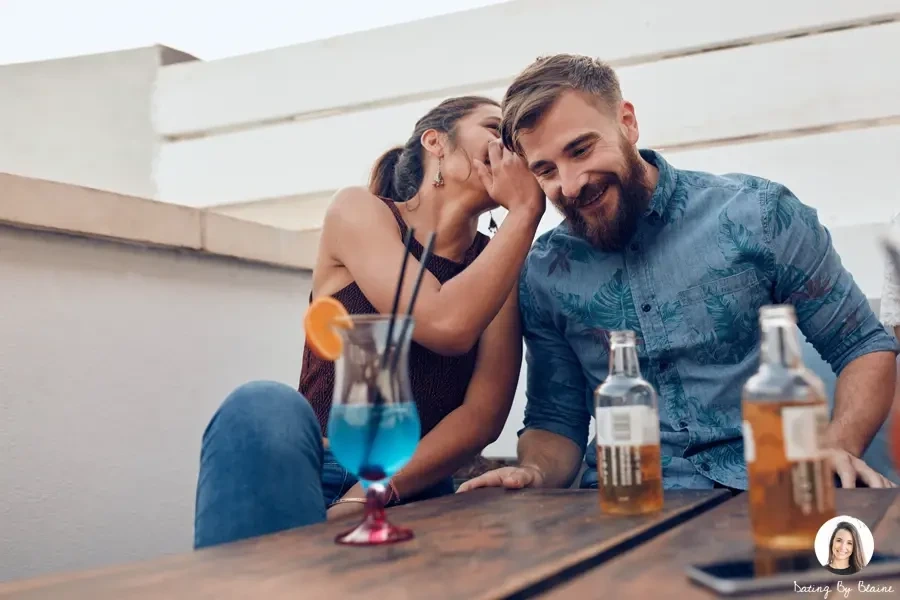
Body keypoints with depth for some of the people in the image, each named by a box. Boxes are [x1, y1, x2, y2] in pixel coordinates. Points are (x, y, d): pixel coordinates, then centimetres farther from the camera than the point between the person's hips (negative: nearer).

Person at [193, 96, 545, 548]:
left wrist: (367, 498, -17)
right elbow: (447, 327, -17)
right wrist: (525, 210, -8)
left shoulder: (500, 264, 8)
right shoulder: (358, 210, 0)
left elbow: (485, 413, -4)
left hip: (417, 497, 1)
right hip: (316, 473, -1)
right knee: (266, 407, -34)